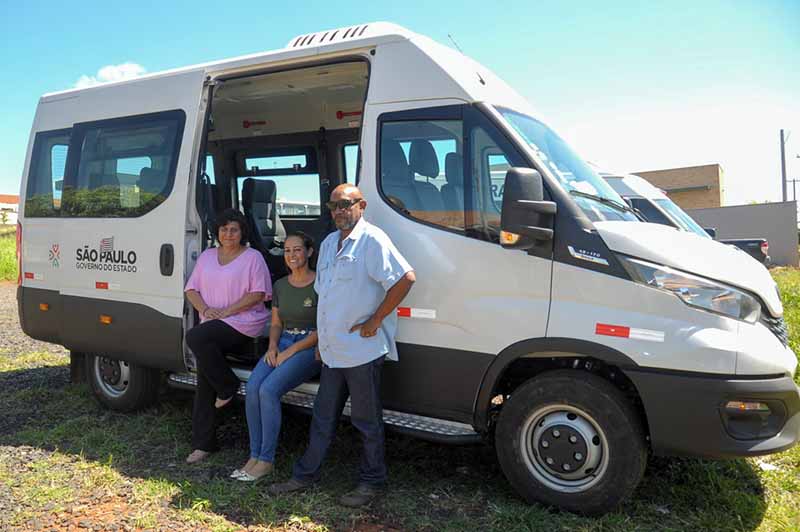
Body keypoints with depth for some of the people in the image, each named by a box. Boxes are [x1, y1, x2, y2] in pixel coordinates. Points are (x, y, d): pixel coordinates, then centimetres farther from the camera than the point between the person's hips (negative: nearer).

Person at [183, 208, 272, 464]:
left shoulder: (253, 257, -1)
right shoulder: (207, 256, 16)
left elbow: (258, 293, -9)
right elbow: (191, 289, 15)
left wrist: (225, 311, -14)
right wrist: (205, 309, -5)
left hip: (243, 323, -5)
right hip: (213, 326, 6)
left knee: (195, 337, -29)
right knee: (204, 381, -3)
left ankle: (228, 386, -9)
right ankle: (203, 443, 5)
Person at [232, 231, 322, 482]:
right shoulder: (280, 285, 14)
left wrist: (291, 351, -15)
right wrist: (273, 346, -2)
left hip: (310, 347, -6)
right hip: (282, 343, 6)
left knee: (269, 389, -25)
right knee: (253, 387, -19)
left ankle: (266, 460, -14)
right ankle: (254, 456, -8)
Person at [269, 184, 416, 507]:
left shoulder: (372, 240, -13)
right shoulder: (328, 243, 13)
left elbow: (405, 278, -23)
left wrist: (374, 322, -20)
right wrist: (323, 340, 16)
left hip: (362, 350, -8)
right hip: (332, 351, 8)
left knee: (367, 420, 7)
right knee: (323, 417, 18)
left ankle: (372, 482, 23)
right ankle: (305, 475, 32)